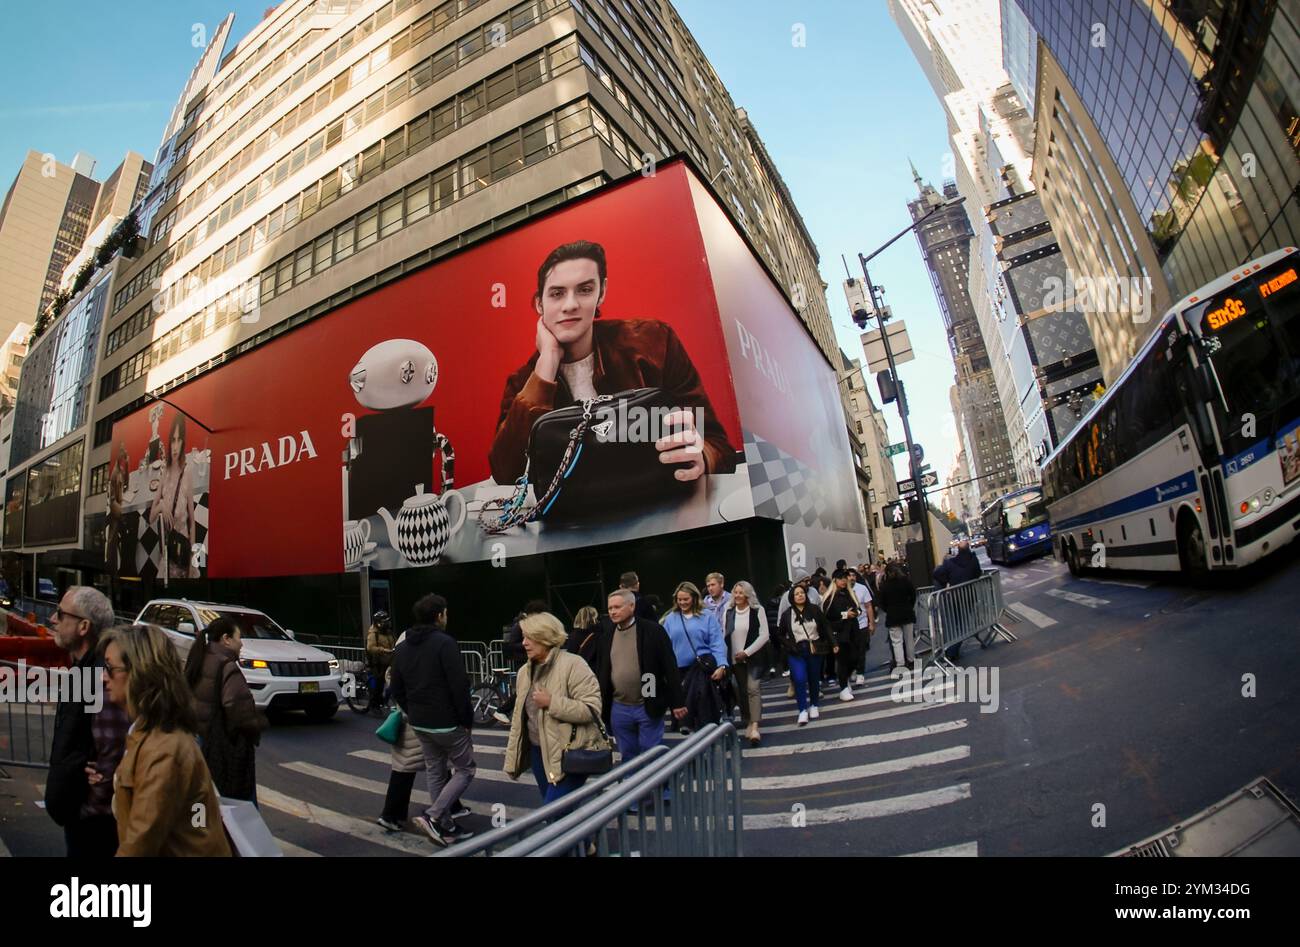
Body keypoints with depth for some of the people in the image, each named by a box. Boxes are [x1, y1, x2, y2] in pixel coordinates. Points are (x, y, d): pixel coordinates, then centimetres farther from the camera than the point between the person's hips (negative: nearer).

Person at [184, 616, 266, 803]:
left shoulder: (198, 662, 8)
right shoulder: (227, 667, -19)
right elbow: (238, 709, -26)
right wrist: (259, 724, -10)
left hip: (199, 739, 9)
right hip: (226, 749, -9)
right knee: (242, 805, 2)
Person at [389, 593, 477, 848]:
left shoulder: (402, 648, 7)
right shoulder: (444, 643, -18)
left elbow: (397, 691, 12)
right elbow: (459, 687, -21)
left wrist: (413, 715, 17)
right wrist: (467, 719, -11)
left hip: (419, 724, 8)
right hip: (447, 723, -7)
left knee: (435, 773, 17)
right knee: (465, 770, 8)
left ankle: (445, 827, 23)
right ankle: (432, 816, -2)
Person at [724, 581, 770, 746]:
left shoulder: (758, 611, -6)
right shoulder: (728, 612, 4)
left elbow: (764, 635, -9)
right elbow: (724, 636, 8)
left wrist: (747, 652, -15)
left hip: (754, 657, -3)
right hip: (735, 659, 4)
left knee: (753, 688, -15)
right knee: (741, 691, 8)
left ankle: (755, 727, -17)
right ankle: (748, 723, 21)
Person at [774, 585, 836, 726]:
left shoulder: (815, 610, 1)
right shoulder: (787, 614, 0)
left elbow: (826, 628, 5)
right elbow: (779, 635, 8)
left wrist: (833, 644, 0)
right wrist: (789, 646, -3)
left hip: (815, 650, 1)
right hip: (796, 652, -1)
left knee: (814, 679, 10)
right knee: (800, 679, -15)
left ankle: (814, 706, 32)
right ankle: (803, 710, -3)